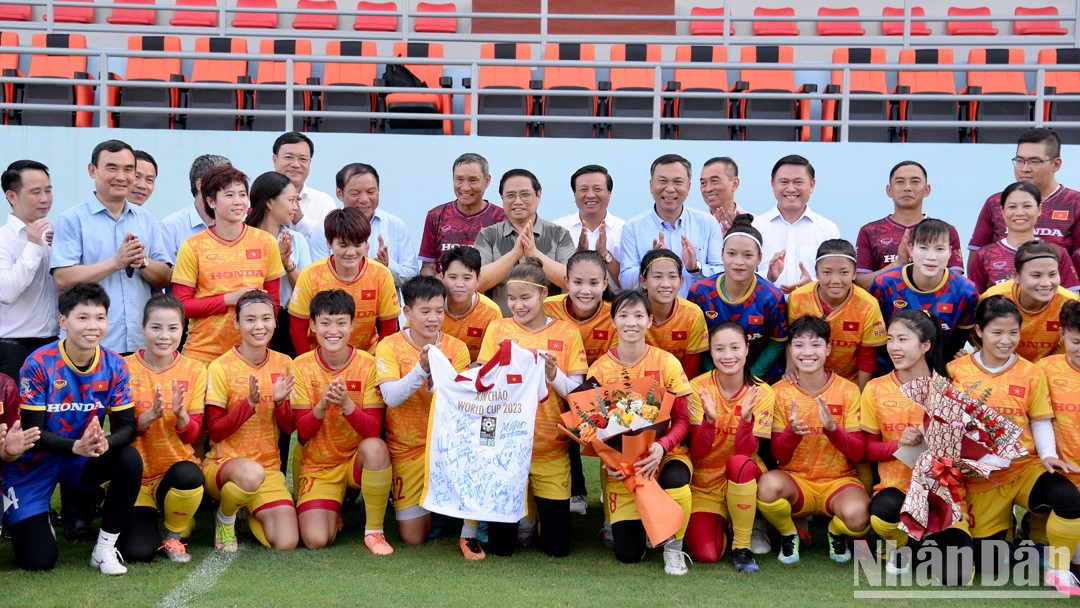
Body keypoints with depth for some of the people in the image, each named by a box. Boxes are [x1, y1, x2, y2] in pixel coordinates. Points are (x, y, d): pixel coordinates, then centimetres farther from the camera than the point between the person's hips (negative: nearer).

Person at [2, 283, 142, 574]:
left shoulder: (114, 366, -11)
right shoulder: (39, 364, -21)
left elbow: (127, 426, -12)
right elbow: (32, 431, -20)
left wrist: (105, 443, -36)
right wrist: (76, 446, -38)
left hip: (82, 460, 3)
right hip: (33, 464, -3)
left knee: (130, 460, -29)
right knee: (38, 561, -10)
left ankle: (105, 547, -11)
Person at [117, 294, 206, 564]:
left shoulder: (194, 370, -1)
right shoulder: (125, 368, -4)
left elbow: (192, 435, -2)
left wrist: (180, 414, -24)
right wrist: (150, 415, -25)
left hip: (176, 465, 1)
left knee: (189, 476, -37)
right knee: (137, 551, -21)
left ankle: (174, 535, -4)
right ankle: (143, 518, 18)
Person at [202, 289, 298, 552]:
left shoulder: (283, 364, 4)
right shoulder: (220, 367, -9)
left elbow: (289, 428, 6)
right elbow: (215, 431, -10)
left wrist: (280, 401, -14)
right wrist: (250, 402, -22)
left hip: (269, 468, 4)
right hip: (223, 464, -4)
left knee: (286, 544, -14)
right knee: (252, 473, -41)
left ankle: (251, 513, 22)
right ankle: (224, 518, -5)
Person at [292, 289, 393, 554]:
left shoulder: (368, 365, -9)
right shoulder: (301, 366, -6)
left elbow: (374, 430, -14)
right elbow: (302, 432, -7)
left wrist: (347, 405, -32)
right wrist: (322, 406, -27)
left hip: (358, 460, 0)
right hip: (317, 466, 1)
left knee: (374, 447, -37)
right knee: (315, 540, -21)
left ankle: (374, 530, -16)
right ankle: (333, 509, 16)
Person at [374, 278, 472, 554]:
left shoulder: (456, 348, -4)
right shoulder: (390, 346, -8)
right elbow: (391, 397, -21)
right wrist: (422, 369, -34)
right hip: (407, 447, 0)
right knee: (412, 537, -2)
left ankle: (469, 534, -14)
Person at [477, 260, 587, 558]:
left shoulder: (566, 332, 0)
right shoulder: (498, 329, 2)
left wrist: (553, 373, -20)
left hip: (551, 449, 0)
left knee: (556, 546, 1)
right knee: (500, 545, 0)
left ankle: (538, 508, 31)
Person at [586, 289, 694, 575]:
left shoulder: (667, 362, -9)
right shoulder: (599, 369, -6)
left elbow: (682, 419, -7)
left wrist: (662, 446, -26)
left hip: (664, 454, -1)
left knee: (676, 480, -39)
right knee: (628, 554, -8)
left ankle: (674, 547, -7)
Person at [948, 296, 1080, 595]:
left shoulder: (1031, 373, 2)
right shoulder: (956, 371, -1)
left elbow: (1041, 422, 6)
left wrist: (1048, 454, -13)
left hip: (1025, 467, 0)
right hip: (979, 476, 0)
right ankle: (1003, 521, 41)